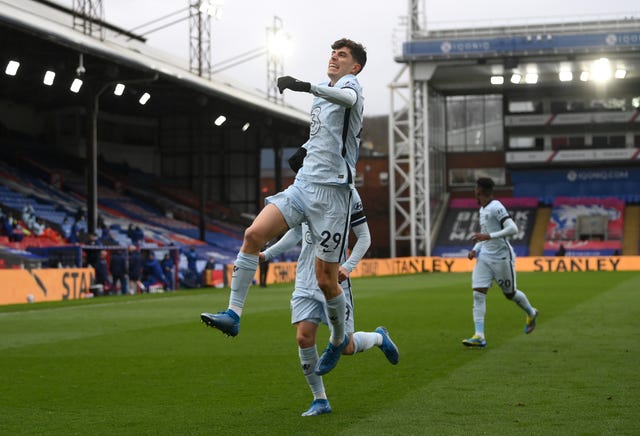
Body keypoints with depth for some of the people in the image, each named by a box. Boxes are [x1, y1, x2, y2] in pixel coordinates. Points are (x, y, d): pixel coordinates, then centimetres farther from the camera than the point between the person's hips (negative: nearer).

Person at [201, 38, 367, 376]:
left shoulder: (351, 84, -4)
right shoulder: (323, 93, 19)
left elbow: (347, 99, -32)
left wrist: (307, 87, -49)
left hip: (331, 192, -7)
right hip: (303, 184, 7)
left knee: (326, 279, -4)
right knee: (253, 234, -15)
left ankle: (339, 339, 21)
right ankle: (233, 314, -14)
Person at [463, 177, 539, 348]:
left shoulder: (496, 207, -16)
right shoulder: (482, 209, 12)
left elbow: (513, 229, -24)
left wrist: (488, 236, -27)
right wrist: (475, 249, 10)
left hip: (502, 257, -8)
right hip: (485, 257, 8)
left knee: (510, 293, 9)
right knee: (478, 294, -7)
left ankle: (531, 313, 39)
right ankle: (479, 336, -12)